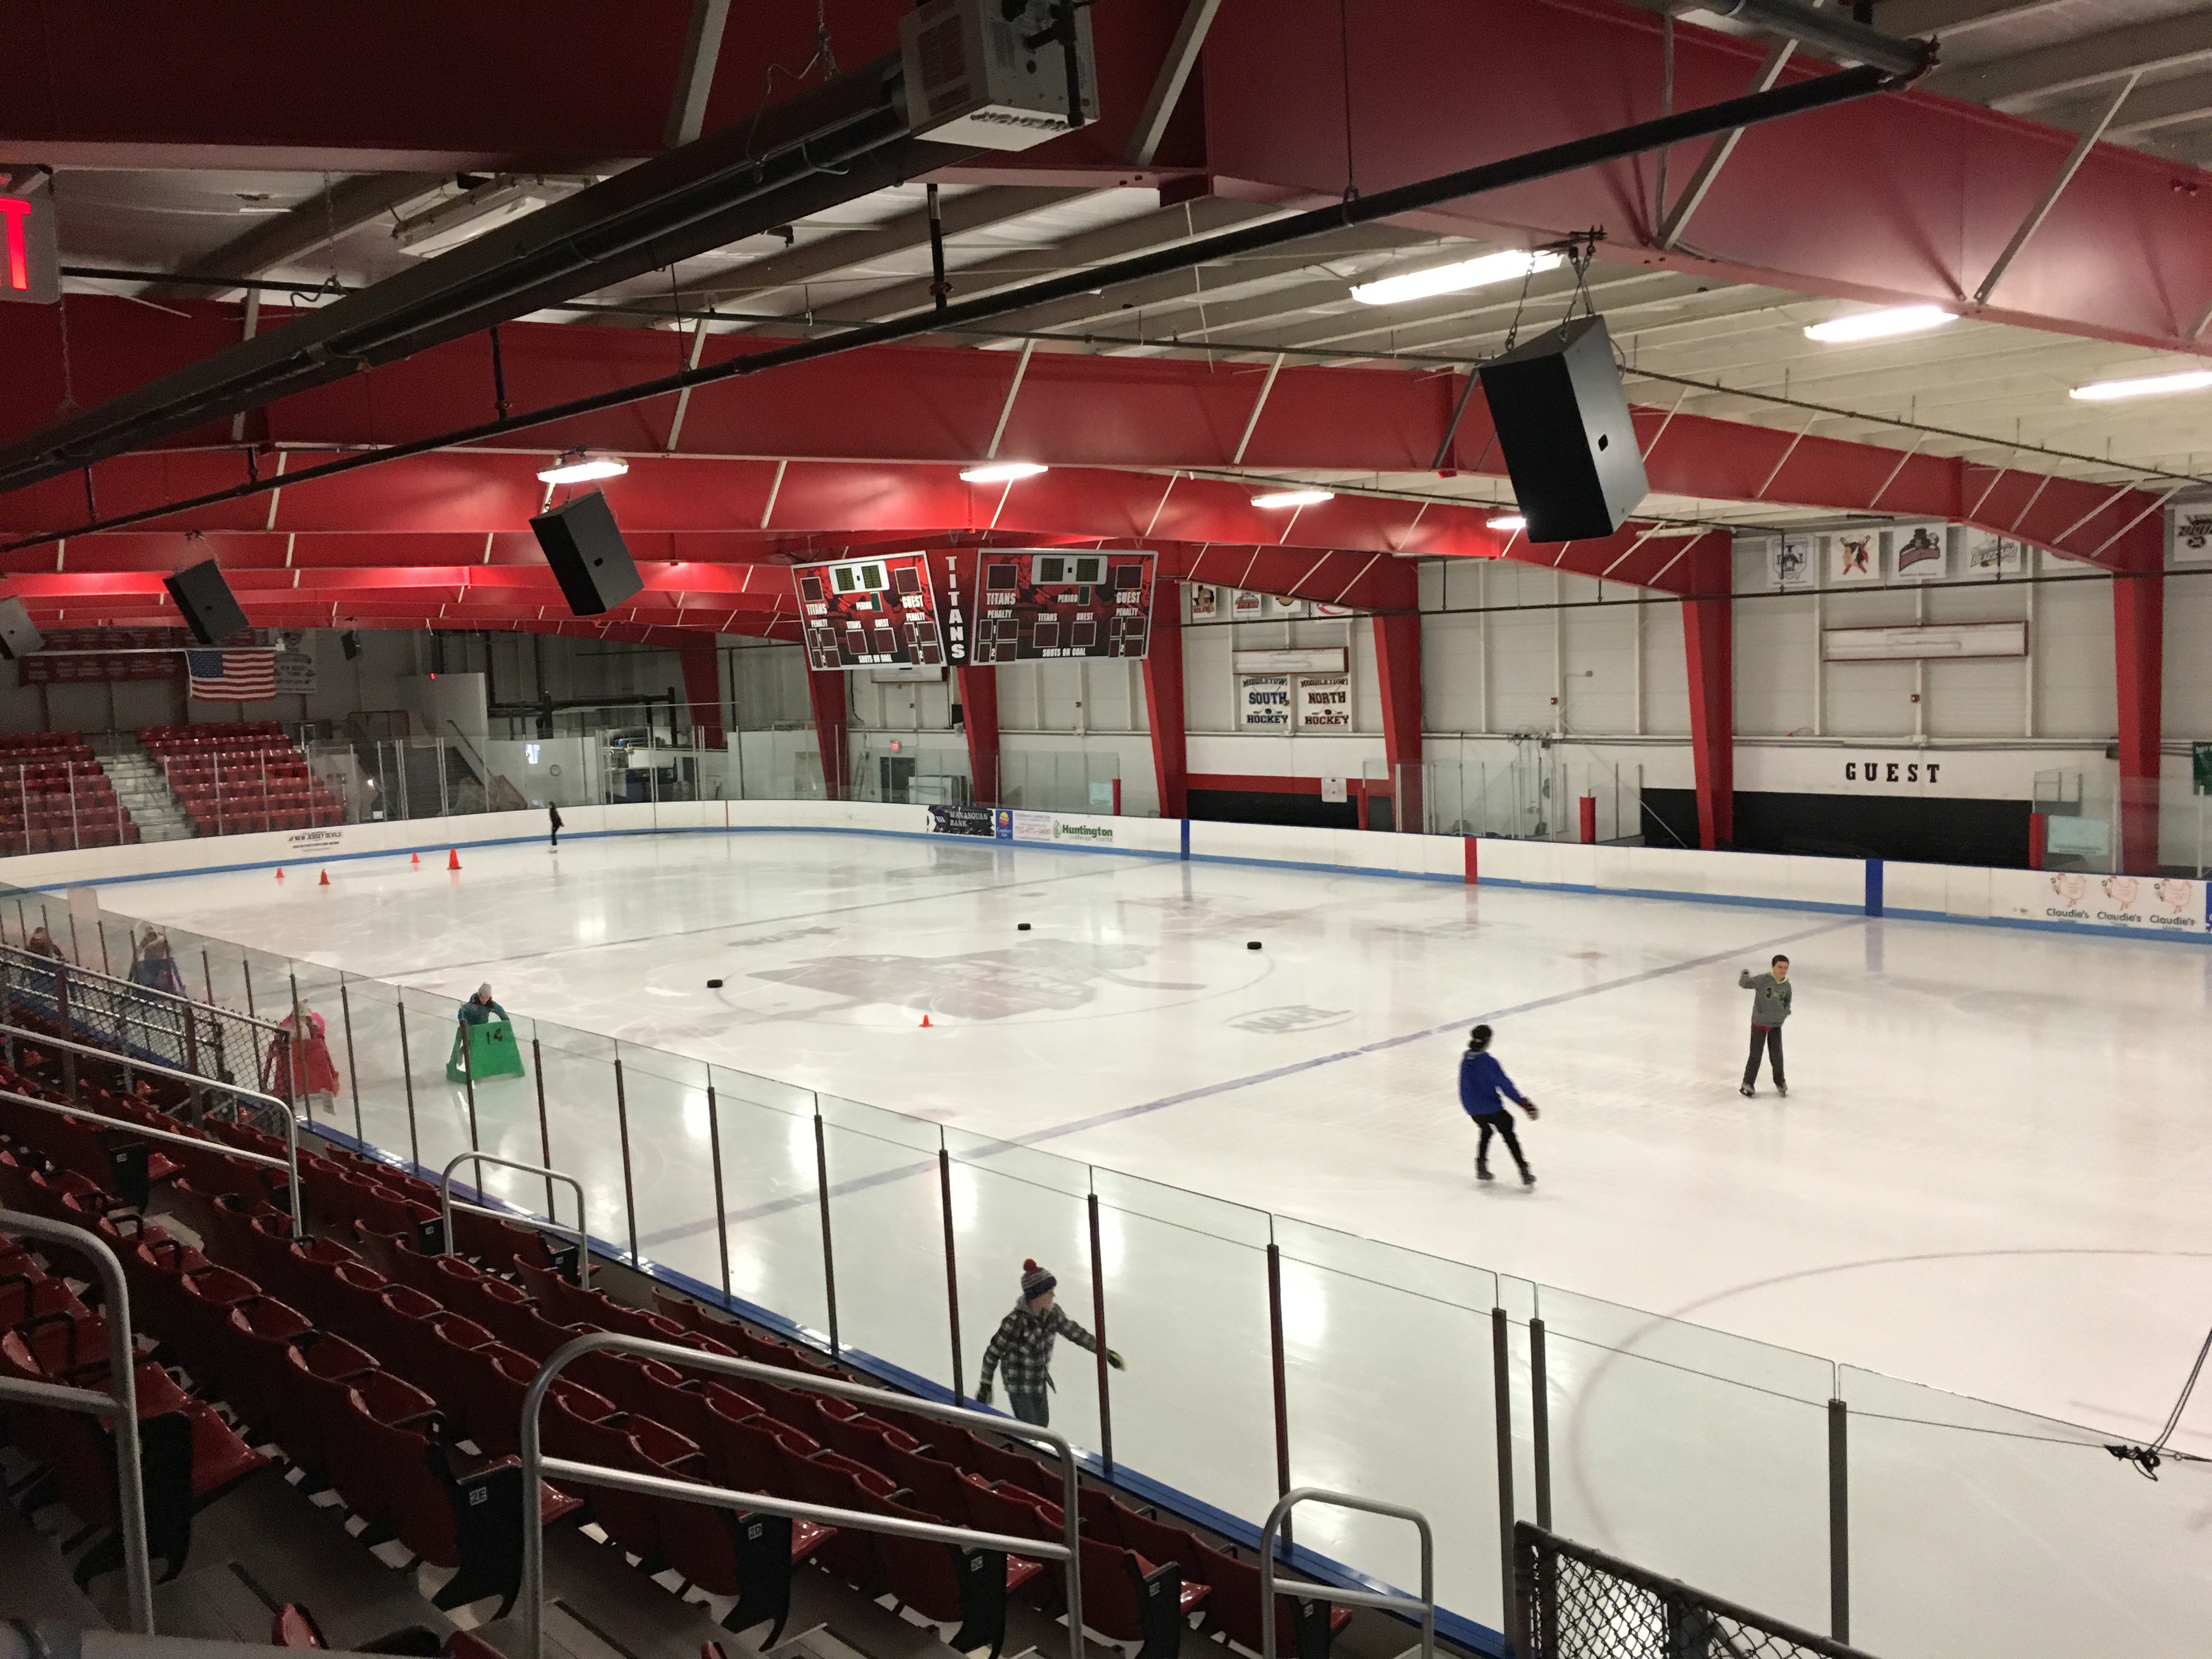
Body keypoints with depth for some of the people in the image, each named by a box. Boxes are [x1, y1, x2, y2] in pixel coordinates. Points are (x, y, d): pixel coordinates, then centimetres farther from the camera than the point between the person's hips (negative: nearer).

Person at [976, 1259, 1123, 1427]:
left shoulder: (1052, 1314, -10)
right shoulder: (1015, 1321, -29)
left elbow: (1075, 1332, 2)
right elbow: (993, 1353, -18)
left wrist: (1106, 1352, 6)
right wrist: (985, 1386, -12)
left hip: (1040, 1382, 7)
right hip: (1019, 1387, -7)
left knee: (1042, 1423, 21)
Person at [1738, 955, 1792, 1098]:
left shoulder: (1787, 986, -1)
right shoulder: (1763, 980, -16)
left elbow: (1787, 1002, 14)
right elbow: (1745, 983, -15)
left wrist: (1785, 1013, 4)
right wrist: (1745, 975, -27)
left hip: (1776, 1025, 4)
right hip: (1759, 1023, -4)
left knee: (1777, 1055, 14)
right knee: (1756, 1055, 1)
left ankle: (1780, 1083, 33)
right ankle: (1748, 1084, 15)